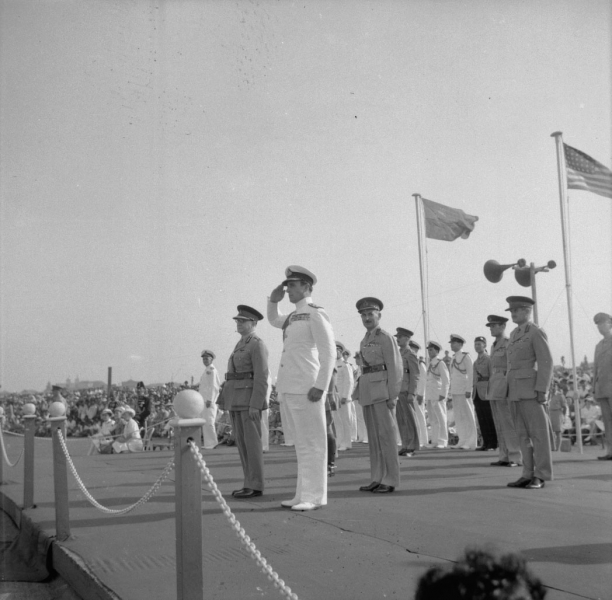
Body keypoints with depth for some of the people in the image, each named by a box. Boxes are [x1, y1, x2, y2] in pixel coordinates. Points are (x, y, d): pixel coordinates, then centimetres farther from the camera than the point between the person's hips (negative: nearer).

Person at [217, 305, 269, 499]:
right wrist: (223, 399, 16)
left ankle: (255, 486, -4)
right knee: (241, 441, 8)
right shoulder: (241, 345, 20)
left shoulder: (258, 345, -10)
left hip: (251, 397, -10)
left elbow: (262, 377, -17)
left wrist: (256, 404, -22)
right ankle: (251, 484, 12)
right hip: (237, 399, 10)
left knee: (252, 441, -8)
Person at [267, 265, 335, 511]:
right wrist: (273, 300, 19)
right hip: (290, 389, 9)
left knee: (311, 443, -4)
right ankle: (304, 494, 17)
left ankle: (315, 496, 1)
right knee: (301, 443, 11)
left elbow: (329, 352, -13)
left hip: (306, 388, -9)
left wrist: (320, 387, -20)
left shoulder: (316, 314, -8)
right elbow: (273, 320, 38)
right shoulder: (294, 317, 17)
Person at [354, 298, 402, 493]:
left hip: (382, 389, -8)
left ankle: (391, 481, -3)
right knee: (374, 436, 8)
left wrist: (393, 396, -17)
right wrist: (362, 394, 17)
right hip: (367, 391, 8)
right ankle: (378, 479, 11)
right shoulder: (365, 342, 18)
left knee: (385, 434, -7)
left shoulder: (386, 338, -6)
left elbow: (395, 368, -11)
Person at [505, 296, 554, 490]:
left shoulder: (537, 333, -8)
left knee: (538, 433, -3)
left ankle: (541, 477, 1)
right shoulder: (515, 334, 17)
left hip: (531, 390, -8)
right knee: (523, 434, 8)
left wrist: (542, 391, -19)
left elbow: (546, 363, -13)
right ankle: (528, 475, 12)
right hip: (516, 392, 8)